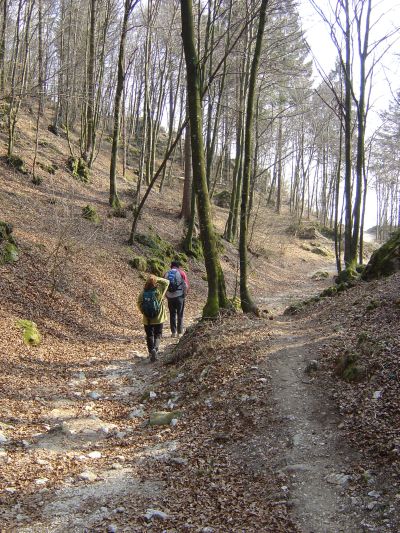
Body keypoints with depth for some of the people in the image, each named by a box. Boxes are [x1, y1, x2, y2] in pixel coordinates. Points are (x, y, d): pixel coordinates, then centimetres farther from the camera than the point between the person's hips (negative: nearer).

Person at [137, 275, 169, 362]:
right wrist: (157, 279, -4)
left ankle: (151, 352, 8)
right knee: (158, 335, 12)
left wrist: (143, 312, 8)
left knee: (149, 336, 14)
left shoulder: (144, 292, -9)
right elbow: (166, 282, 0)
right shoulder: (159, 290, -13)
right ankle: (155, 348, -11)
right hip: (158, 319, -1)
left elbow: (139, 303, -5)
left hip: (147, 319, 1)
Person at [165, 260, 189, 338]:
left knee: (172, 314, 12)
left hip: (170, 297, 2)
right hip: (179, 296, -2)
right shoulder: (181, 273, -4)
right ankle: (180, 332, 7)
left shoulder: (167, 274, 5)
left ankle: (173, 332, 12)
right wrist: (184, 294, 6)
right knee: (180, 315, 7)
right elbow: (186, 285, -8)